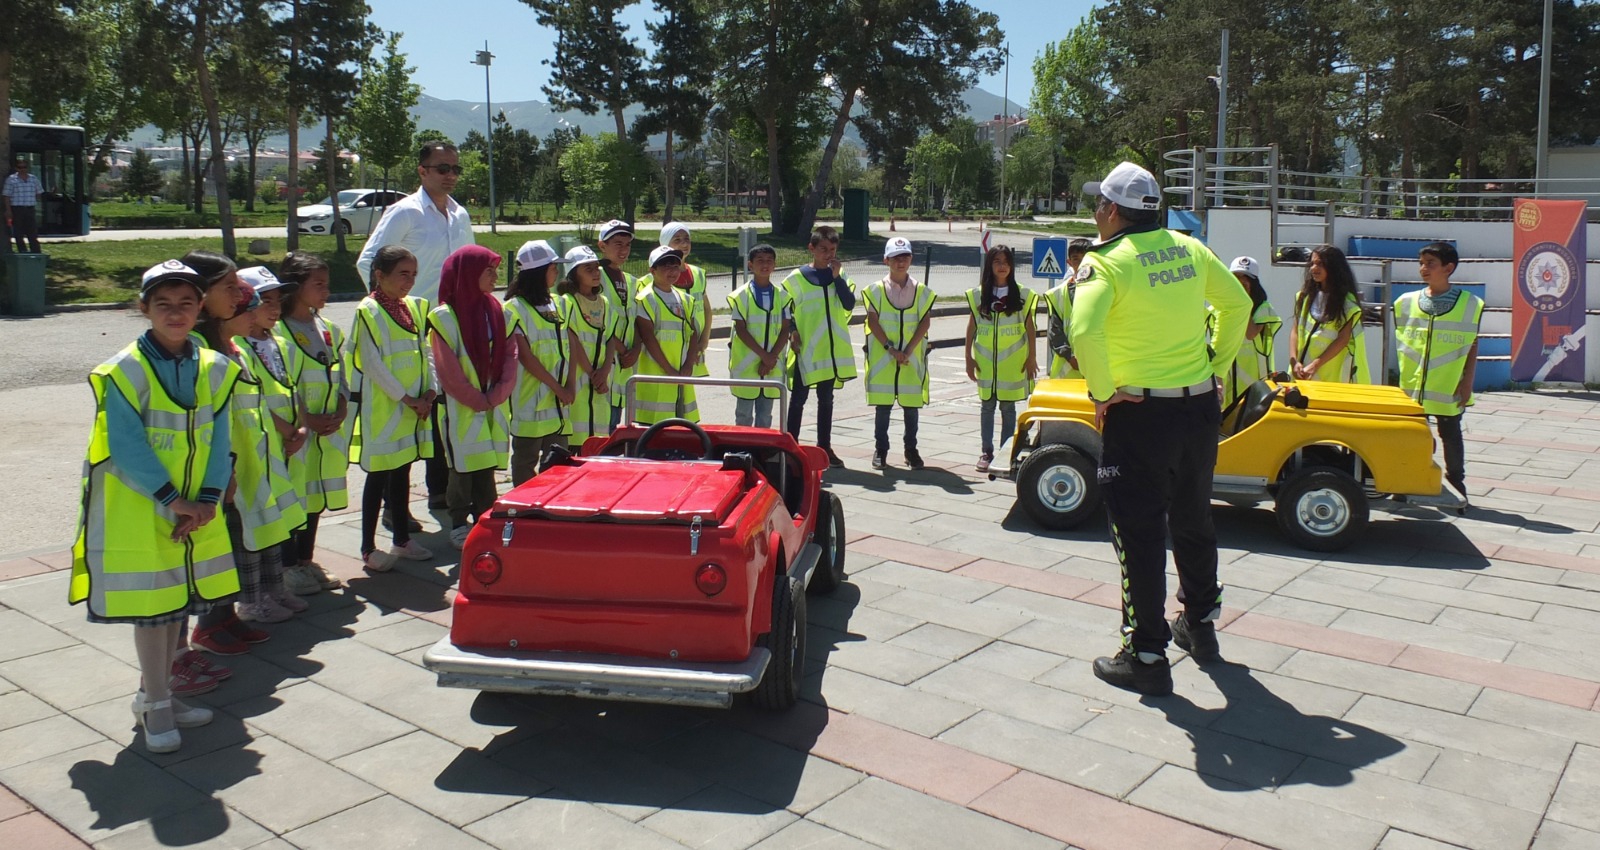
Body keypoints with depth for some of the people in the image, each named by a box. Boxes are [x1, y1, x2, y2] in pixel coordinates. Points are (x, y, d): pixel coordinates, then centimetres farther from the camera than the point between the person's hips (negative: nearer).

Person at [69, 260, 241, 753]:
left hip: (194, 510, 5)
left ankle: (156, 694, 31)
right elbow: (126, 447, -16)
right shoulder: (125, 371, -14)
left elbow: (218, 440, 2)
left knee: (179, 603, 14)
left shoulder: (214, 369, 2)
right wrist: (170, 500, -17)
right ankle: (155, 705, 17)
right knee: (151, 606, 3)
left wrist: (207, 499, -9)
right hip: (138, 509, -5)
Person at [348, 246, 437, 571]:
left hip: (414, 407, 6)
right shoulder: (368, 311, -11)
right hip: (382, 407, -6)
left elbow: (424, 353, 12)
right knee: (379, 475, 0)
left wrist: (429, 392, -2)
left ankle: (401, 539, 25)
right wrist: (406, 398, -15)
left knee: (402, 472, 15)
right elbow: (372, 363, -15)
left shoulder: (415, 307, 10)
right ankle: (368, 549, 8)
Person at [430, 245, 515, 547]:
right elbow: (449, 372, -12)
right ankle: (459, 526, 15)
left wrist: (497, 394, -9)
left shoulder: (496, 310, 6)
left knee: (487, 466, 8)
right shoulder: (444, 317, -10)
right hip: (461, 407, -5)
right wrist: (478, 401, -11)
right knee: (463, 467, 2)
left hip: (494, 406, 5)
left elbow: (510, 355, 3)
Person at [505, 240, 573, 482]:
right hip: (530, 402, -7)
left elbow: (569, 346, 10)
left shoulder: (555, 305, 14)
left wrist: (570, 385, -3)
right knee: (525, 465, 1)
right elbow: (525, 356, -13)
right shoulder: (514, 308, -8)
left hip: (558, 402, 7)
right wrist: (557, 387, -13)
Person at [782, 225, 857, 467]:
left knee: (826, 399, 12)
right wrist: (793, 335, -10)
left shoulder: (839, 275, 6)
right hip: (805, 349, -3)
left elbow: (849, 305, -7)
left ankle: (824, 447, 20)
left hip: (833, 348, 4)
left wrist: (836, 276, -13)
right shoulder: (797, 278, -4)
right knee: (799, 398, 2)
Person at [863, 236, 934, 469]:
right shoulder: (877, 289, 1)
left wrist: (908, 350, -12)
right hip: (883, 358, -1)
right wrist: (890, 348, -13)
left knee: (912, 404, 6)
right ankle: (880, 450, 12)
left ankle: (911, 450, 16)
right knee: (883, 405, 2)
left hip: (912, 358, 1)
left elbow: (925, 322, -1)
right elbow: (873, 321, -4)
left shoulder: (921, 290, 5)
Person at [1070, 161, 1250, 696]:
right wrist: (1218, 367, 17)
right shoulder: (1189, 250, 6)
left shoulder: (1106, 261, -13)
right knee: (1193, 520, 22)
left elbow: (1084, 331, -28)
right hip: (1201, 407, 7)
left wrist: (1101, 392, -16)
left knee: (1139, 535, 3)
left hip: (1139, 415, -6)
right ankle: (1200, 625, 39)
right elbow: (1238, 303, 15)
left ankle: (1146, 657, 9)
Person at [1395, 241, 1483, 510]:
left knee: (1450, 434, 8)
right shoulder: (1407, 302, 4)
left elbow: (1473, 346, 1)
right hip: (1412, 387, 2)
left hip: (1449, 387, -2)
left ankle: (1456, 484, 20)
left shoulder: (1470, 304, -2)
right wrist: (1404, 376, 6)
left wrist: (1467, 381, -3)